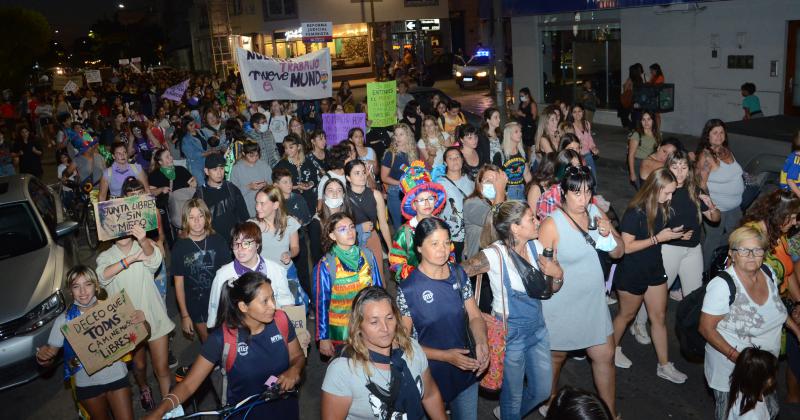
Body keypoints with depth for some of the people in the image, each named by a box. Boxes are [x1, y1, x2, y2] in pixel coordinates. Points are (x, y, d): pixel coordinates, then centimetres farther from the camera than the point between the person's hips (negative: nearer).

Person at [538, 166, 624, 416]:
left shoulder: (595, 213, -2)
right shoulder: (552, 224, -20)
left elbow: (618, 253, 3)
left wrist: (608, 234, -15)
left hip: (593, 302, 5)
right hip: (561, 306, -5)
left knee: (605, 356, 13)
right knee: (556, 358, 16)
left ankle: (611, 411, 34)